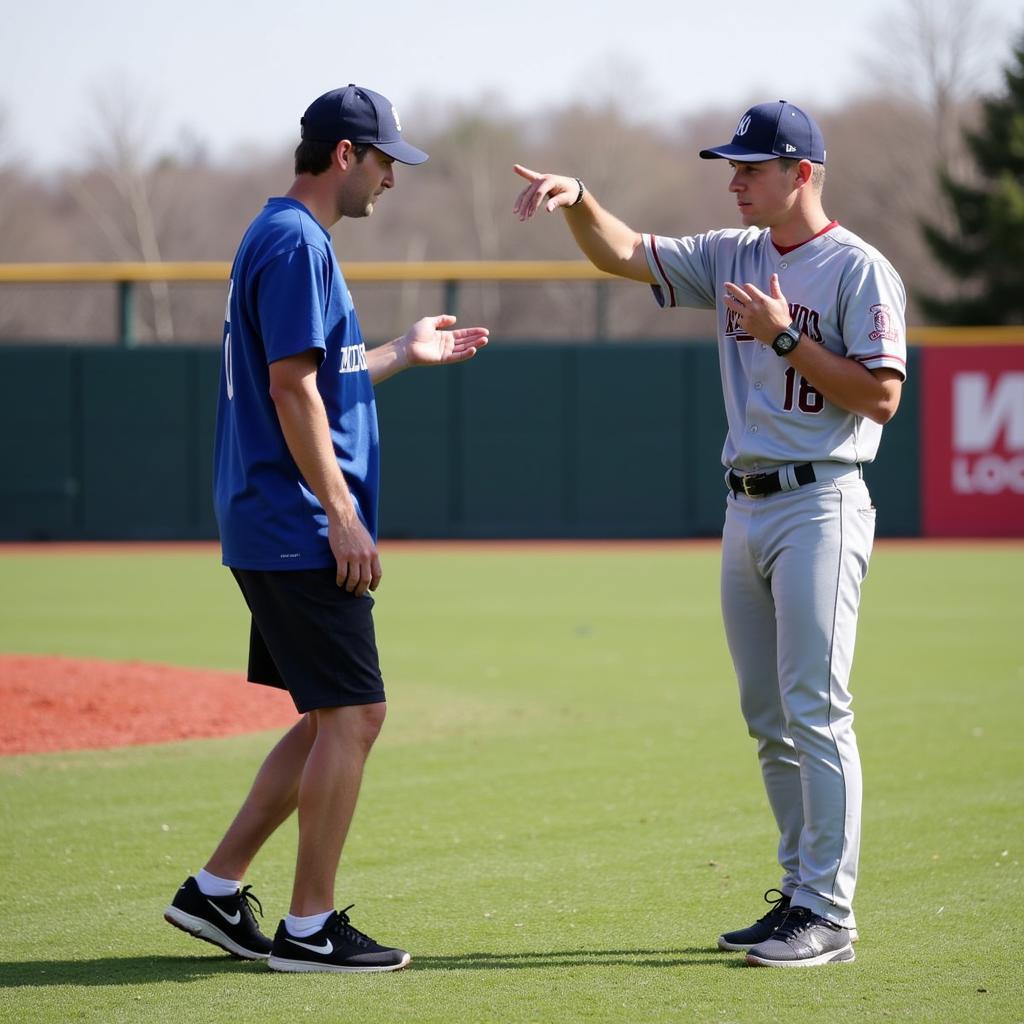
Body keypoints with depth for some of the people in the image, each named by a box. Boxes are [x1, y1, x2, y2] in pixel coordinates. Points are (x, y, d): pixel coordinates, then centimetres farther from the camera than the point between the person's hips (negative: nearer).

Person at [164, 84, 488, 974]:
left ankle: (216, 891, 16)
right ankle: (309, 928, -2)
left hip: (274, 534, 10)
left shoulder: (280, 238, 19)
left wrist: (403, 355, 27)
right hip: (300, 531, -10)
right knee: (352, 716, -6)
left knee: (333, 721, 13)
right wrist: (343, 518, -20)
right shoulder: (296, 243, -13)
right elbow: (292, 391, -20)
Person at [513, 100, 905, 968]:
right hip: (747, 506, 8)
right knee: (770, 718, 10)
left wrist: (785, 336, -16)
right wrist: (578, 200, -7)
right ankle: (801, 892, 18)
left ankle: (830, 914, -8)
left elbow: (882, 396, -14)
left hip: (819, 505, -8)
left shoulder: (859, 270, -8)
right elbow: (624, 254, 11)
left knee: (816, 709, -9)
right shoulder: (732, 258, 13)